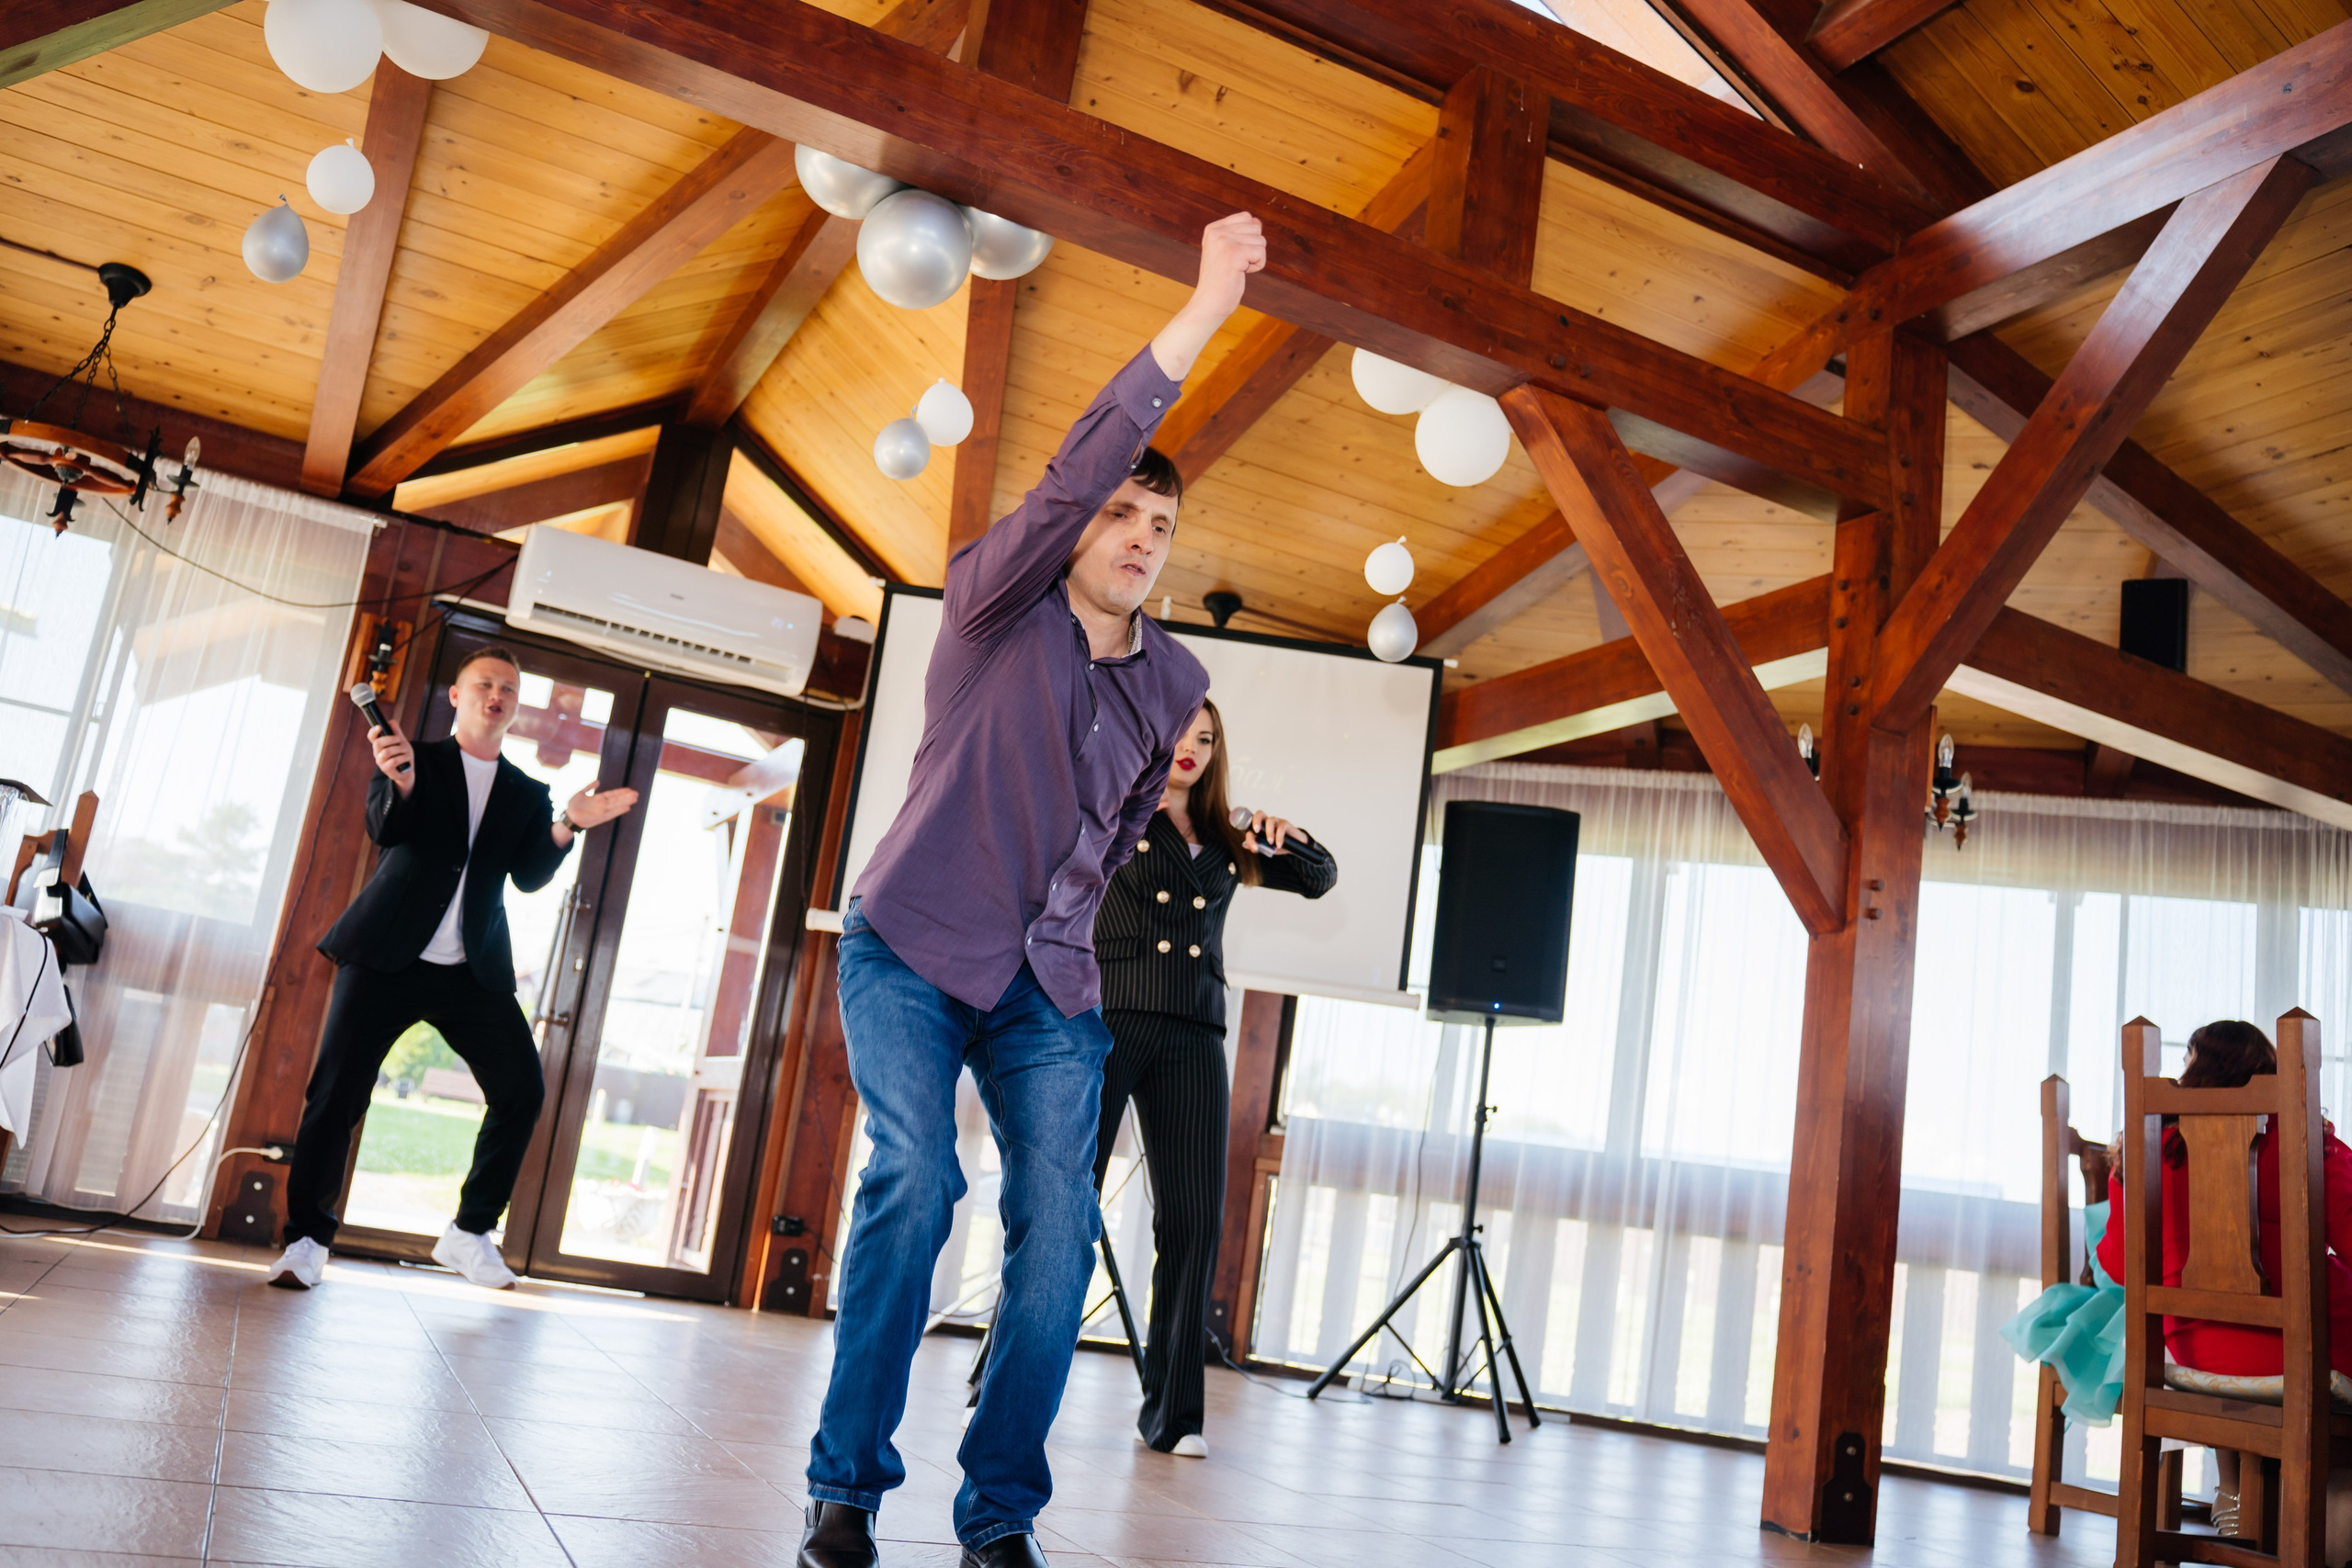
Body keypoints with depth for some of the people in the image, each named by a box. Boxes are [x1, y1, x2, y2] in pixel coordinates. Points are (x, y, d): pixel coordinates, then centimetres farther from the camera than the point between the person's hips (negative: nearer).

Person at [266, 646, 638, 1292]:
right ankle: (307, 1239, 9)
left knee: (522, 1090, -5)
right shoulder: (414, 757, 7)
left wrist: (566, 826, -17)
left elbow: (531, 875, 1)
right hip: (389, 956, -3)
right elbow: (386, 830, -9)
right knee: (336, 1093, -6)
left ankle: (470, 1233, 9)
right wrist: (401, 781, -31)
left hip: (474, 971, 3)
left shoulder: (527, 793, 14)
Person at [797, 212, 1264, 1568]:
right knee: (915, 1179, -21)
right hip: (913, 949, -4)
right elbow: (1078, 468, -22)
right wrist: (1204, 313, -27)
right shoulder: (996, 605, -6)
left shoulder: (1176, 683, 6)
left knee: (1060, 1225, -8)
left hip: (1053, 987, 4)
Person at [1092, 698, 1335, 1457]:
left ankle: (1172, 1414, 6)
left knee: (1196, 1217, -2)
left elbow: (1321, 878, 21)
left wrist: (1285, 839, 2)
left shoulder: (1225, 843, 20)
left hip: (1191, 1037, 4)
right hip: (1107, 1018, -4)